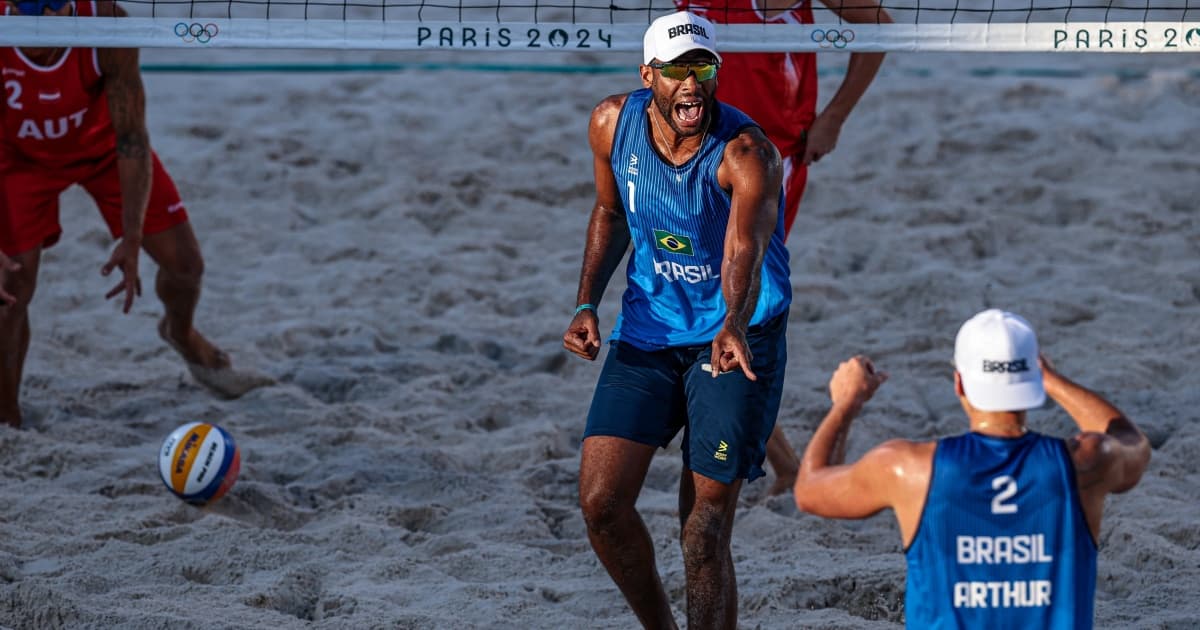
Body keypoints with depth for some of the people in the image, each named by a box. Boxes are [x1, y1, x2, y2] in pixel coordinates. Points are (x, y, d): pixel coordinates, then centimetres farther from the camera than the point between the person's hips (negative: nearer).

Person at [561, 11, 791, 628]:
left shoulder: (746, 152, -23)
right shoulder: (612, 123, -6)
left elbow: (744, 250, -41)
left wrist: (735, 327, -60)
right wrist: (586, 305, 2)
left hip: (736, 337, -4)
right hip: (647, 330, 5)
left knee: (704, 532, -8)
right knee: (601, 502, -6)